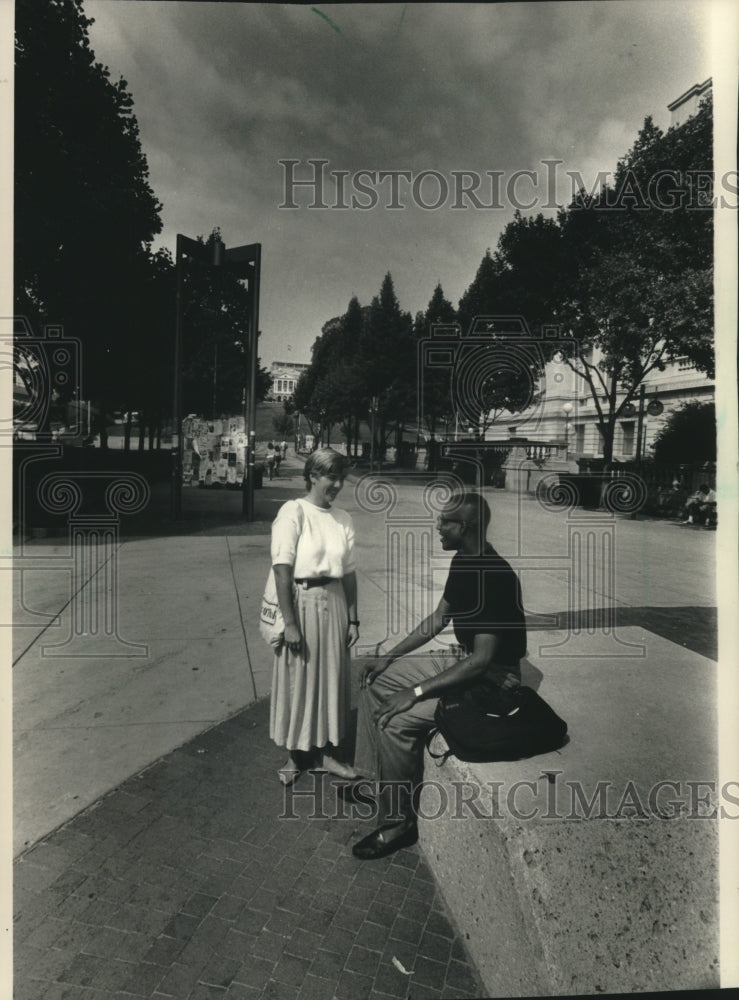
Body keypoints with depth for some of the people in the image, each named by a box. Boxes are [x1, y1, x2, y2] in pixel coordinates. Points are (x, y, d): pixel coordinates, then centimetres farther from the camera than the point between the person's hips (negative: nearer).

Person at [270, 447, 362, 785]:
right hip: (302, 603, -5)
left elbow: (349, 572, 7)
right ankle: (296, 755, 31)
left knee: (332, 677, 14)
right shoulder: (294, 512, -12)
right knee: (299, 679, 10)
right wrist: (290, 623, -17)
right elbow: (282, 570, -15)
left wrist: (352, 619, 7)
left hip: (334, 604, 5)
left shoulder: (342, 519, 4)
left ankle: (324, 751, 34)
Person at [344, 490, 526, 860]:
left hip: (492, 680, -9)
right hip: (463, 660, 10)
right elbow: (438, 619, 11)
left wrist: (415, 692, -27)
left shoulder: (495, 577, -28)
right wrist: (388, 658, 8)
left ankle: (400, 823, -1)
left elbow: (482, 659, -30)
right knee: (375, 682, 7)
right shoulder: (462, 562, 1)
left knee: (396, 721, -22)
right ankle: (375, 780, 20)